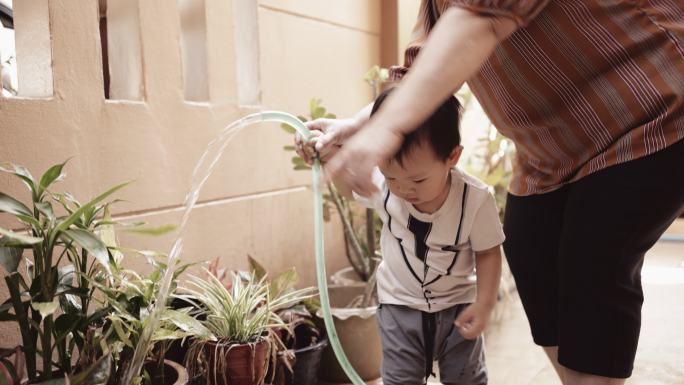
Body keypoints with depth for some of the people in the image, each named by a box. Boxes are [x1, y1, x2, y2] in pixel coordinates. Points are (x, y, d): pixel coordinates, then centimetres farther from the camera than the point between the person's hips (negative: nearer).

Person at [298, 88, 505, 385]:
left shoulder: (476, 199, -25)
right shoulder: (380, 184, -21)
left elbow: (488, 252, -11)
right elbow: (348, 186, 2)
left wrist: (484, 305, -16)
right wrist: (329, 156, -16)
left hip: (456, 304, 0)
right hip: (399, 305, 1)